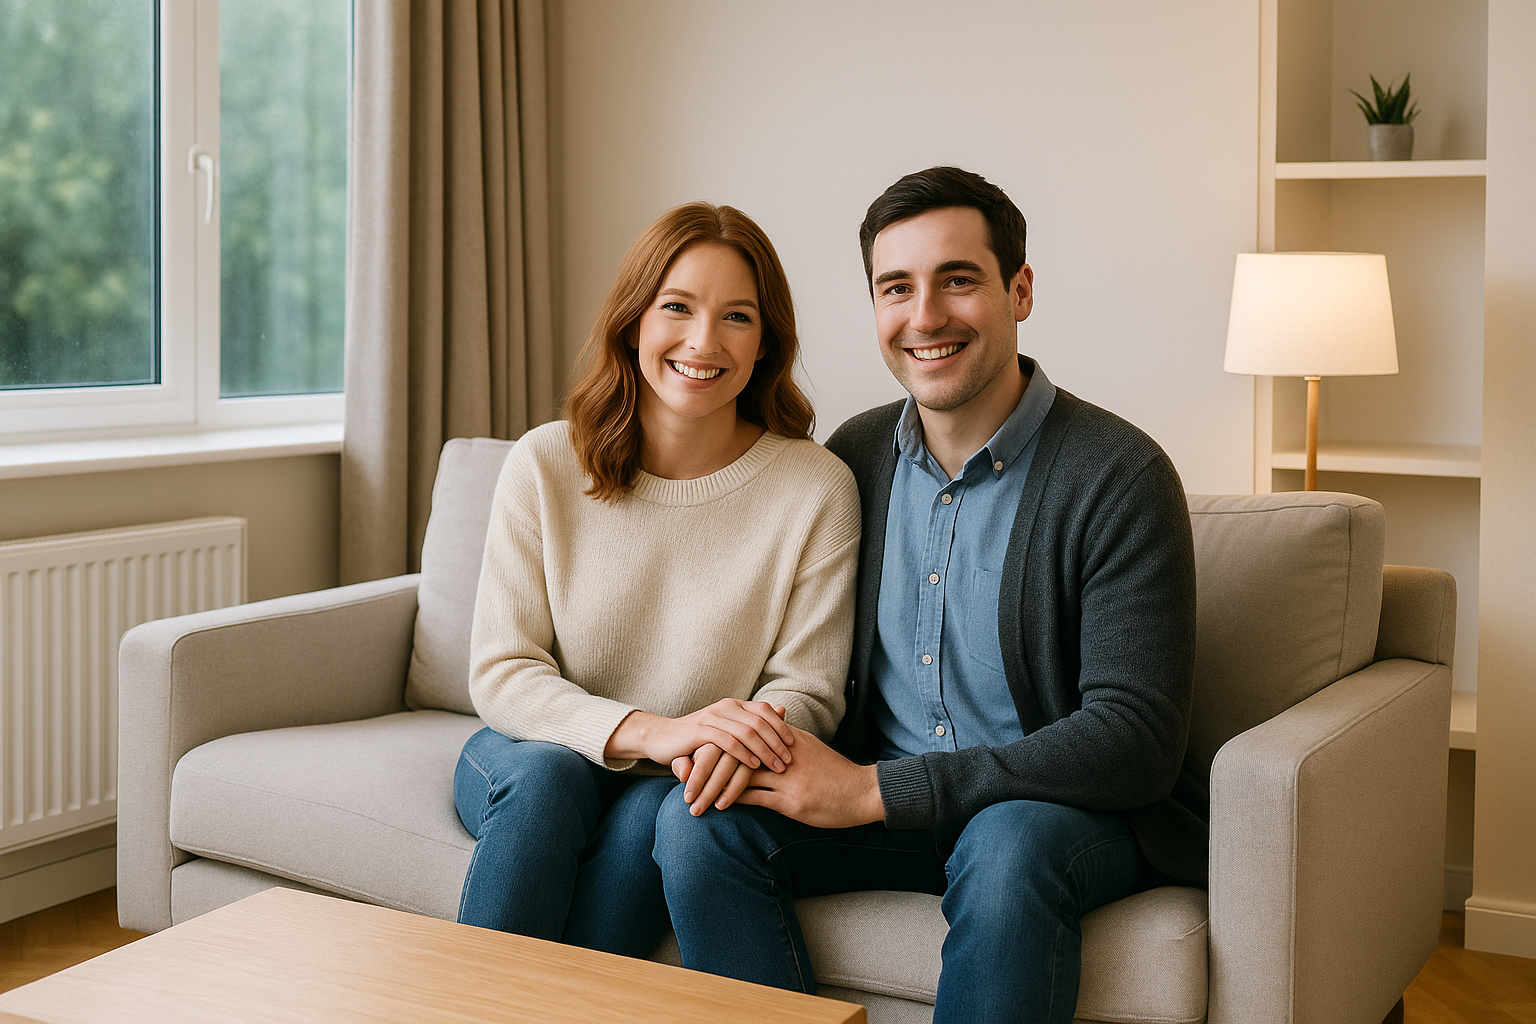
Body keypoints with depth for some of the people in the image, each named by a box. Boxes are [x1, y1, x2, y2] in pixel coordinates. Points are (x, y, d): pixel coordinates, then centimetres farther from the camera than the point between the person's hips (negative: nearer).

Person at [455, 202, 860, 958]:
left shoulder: (816, 490, -9)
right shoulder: (546, 465, -7)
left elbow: (807, 689, -5)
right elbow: (499, 675, -9)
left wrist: (740, 743, -30)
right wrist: (648, 731, -27)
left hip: (684, 786, -1)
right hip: (536, 751, 1)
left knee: (651, 813, -32)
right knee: (546, 775, -31)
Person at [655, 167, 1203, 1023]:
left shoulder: (1120, 477, -15)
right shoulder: (854, 456, 4)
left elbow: (1136, 741, -21)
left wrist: (875, 790, -23)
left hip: (1069, 810, -4)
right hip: (880, 807, 5)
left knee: (1007, 848, -36)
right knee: (699, 821, -18)